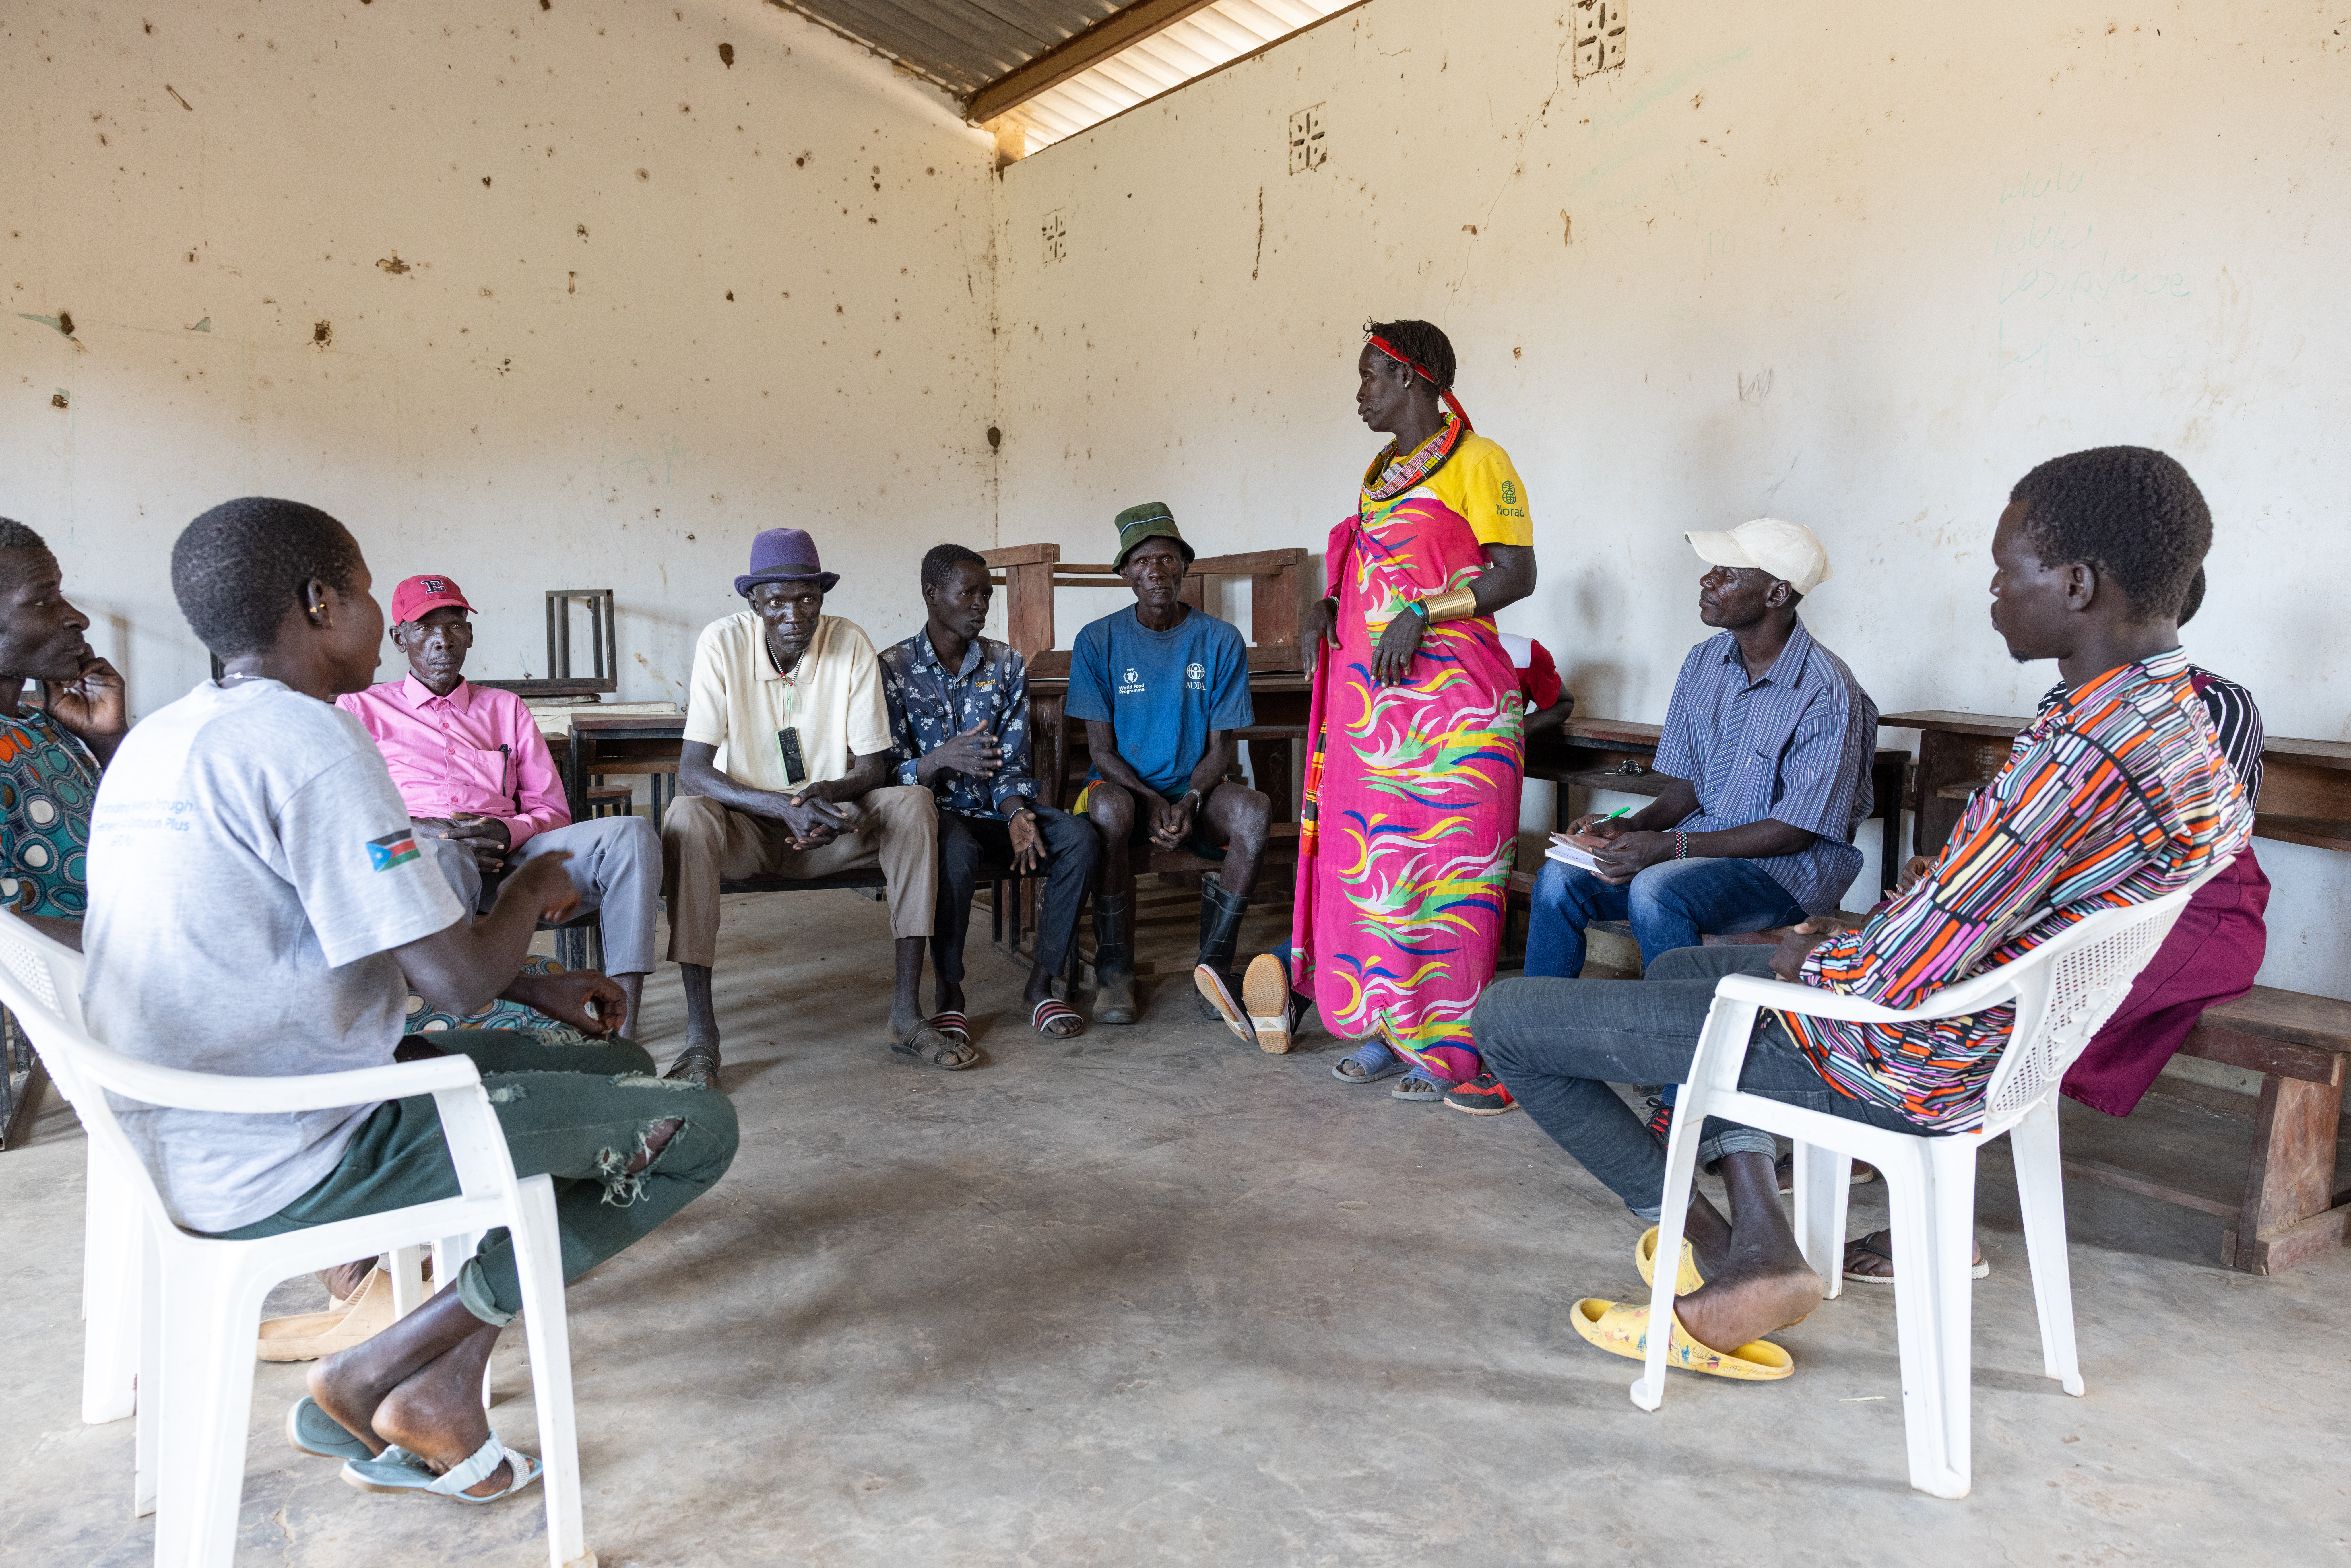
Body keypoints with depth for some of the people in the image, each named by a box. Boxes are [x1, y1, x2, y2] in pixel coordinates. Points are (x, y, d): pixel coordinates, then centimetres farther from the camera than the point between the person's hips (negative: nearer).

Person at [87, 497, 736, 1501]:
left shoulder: (162, 740, 11)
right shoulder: (304, 735, -21)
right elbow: (457, 979, -23)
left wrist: (538, 991, 12)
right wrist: (534, 887, -1)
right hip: (293, 1163, -10)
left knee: (620, 1066, 17)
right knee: (697, 1127, -6)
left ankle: (441, 1392, 13)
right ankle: (389, 1374, 4)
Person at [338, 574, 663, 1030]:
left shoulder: (506, 708, 28)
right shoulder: (362, 708, 21)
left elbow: (553, 811, 20)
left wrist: (509, 831, -5)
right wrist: (422, 828, -13)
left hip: (508, 853, 3)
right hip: (417, 854, -2)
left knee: (631, 832, -26)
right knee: (443, 855, -42)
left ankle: (622, 1028, -39)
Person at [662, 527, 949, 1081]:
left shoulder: (851, 644, -9)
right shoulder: (722, 643, -14)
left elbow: (873, 768, -7)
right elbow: (692, 771, -18)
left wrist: (828, 794, -31)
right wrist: (784, 807, -34)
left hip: (831, 827, 2)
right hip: (745, 829, -1)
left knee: (913, 803, -25)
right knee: (686, 818, -33)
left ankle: (906, 1013, -23)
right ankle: (700, 1030, -29)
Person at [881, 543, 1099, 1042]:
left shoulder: (1006, 665, 7)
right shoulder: (893, 668, -4)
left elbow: (1012, 763, 3)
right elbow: (889, 772, -9)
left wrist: (1017, 814, -19)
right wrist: (941, 759, -31)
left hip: (994, 809, 4)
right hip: (933, 810, -4)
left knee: (1079, 838, -24)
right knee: (957, 850, -39)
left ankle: (1042, 983, -15)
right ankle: (950, 992, -20)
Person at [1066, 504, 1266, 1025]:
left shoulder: (1221, 640, 1)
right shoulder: (1098, 641, -2)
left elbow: (1219, 750, 0)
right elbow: (1102, 750, -4)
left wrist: (1190, 801, -19)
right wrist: (1153, 803, -20)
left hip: (1195, 789, 1)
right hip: (1125, 785, -1)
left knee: (1255, 810, -31)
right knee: (1109, 810, -37)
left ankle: (1212, 971, -19)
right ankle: (1115, 973, -20)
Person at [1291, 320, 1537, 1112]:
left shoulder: (1476, 461, -4)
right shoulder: (1382, 471, 20)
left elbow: (1517, 572, -11)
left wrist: (1419, 615, -19)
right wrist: (1330, 606, 8)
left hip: (1448, 696, -8)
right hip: (1371, 695, 8)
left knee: (1441, 862, -5)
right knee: (1370, 858, 7)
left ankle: (1451, 1047, 3)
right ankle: (1392, 1030, 17)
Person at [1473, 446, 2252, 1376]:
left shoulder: (2085, 746, -30)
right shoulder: (2175, 720, 3)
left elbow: (1901, 979, -29)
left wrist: (1814, 957, -7)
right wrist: (1843, 943, 7)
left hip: (1900, 1069, -10)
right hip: (1991, 1035, 10)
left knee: (1505, 1019, -5)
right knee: (1682, 966, 33)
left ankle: (1707, 1233, 14)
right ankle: (1758, 1245, 18)